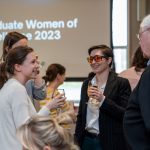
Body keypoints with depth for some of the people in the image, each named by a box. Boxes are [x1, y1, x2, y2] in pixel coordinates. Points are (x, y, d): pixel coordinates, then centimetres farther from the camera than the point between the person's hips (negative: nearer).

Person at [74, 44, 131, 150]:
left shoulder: (121, 83, -6)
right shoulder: (86, 84, 10)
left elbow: (125, 115, -13)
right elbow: (81, 115, 14)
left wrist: (103, 100, -22)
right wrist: (77, 141, 9)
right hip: (87, 140, 5)